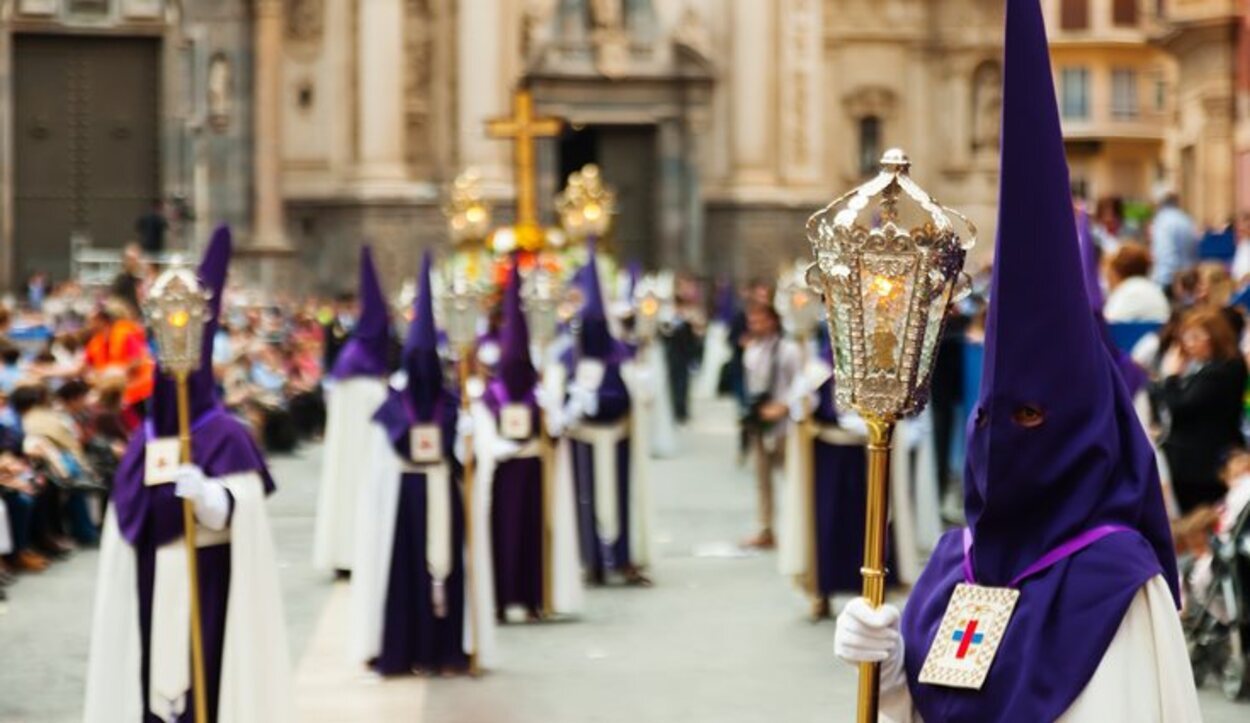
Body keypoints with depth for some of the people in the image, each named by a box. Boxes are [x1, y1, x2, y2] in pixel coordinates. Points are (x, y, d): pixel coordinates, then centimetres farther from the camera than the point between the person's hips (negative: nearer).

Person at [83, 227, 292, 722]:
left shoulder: (226, 437, -7)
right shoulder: (145, 438, 10)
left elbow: (239, 513, -15)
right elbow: (128, 521, 15)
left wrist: (205, 493, -36)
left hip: (207, 583, -6)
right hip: (152, 584, 6)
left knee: (206, 676, -7)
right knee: (154, 673, 6)